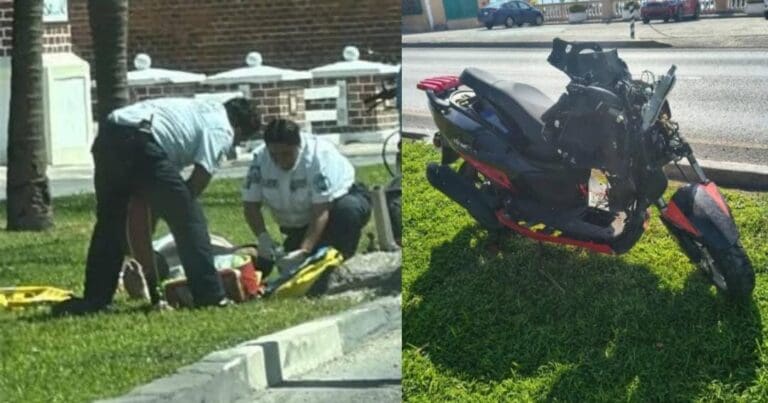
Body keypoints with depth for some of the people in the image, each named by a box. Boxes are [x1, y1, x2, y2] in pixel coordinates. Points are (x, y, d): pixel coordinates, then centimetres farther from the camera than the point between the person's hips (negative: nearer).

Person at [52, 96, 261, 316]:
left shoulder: (201, 109, 35)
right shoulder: (222, 129, 11)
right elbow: (200, 178, 0)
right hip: (141, 143, -8)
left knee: (109, 223, 19)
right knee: (188, 218, 3)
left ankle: (94, 299, 20)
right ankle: (209, 295, 5)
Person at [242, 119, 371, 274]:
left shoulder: (320, 155, -31)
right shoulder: (260, 158, -18)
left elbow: (321, 212, -35)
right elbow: (250, 205, -15)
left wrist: (304, 251, -44)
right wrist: (262, 236, -34)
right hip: (300, 226, 4)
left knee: (349, 209, -37)